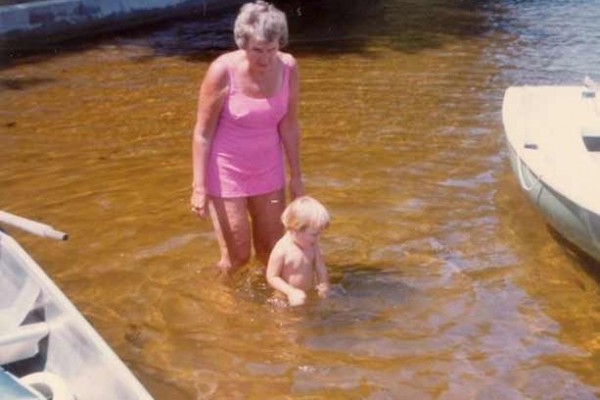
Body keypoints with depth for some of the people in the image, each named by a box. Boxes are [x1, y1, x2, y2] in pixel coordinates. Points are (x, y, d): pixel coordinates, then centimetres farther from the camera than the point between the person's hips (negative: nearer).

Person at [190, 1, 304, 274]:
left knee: (272, 251, 13)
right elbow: (202, 133, -14)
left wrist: (295, 176, 6)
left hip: (268, 170, 4)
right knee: (237, 256, 2)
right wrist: (199, 187, -16)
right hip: (227, 172, -4)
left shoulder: (288, 68, -10)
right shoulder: (223, 71, -21)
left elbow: (288, 125, 1)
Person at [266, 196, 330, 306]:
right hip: (287, 298, -5)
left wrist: (323, 284, -9)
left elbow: (320, 267, 10)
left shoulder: (313, 246, 0)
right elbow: (272, 277, -13)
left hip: (310, 295, 5)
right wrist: (291, 292, -21)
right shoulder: (281, 250, -19)